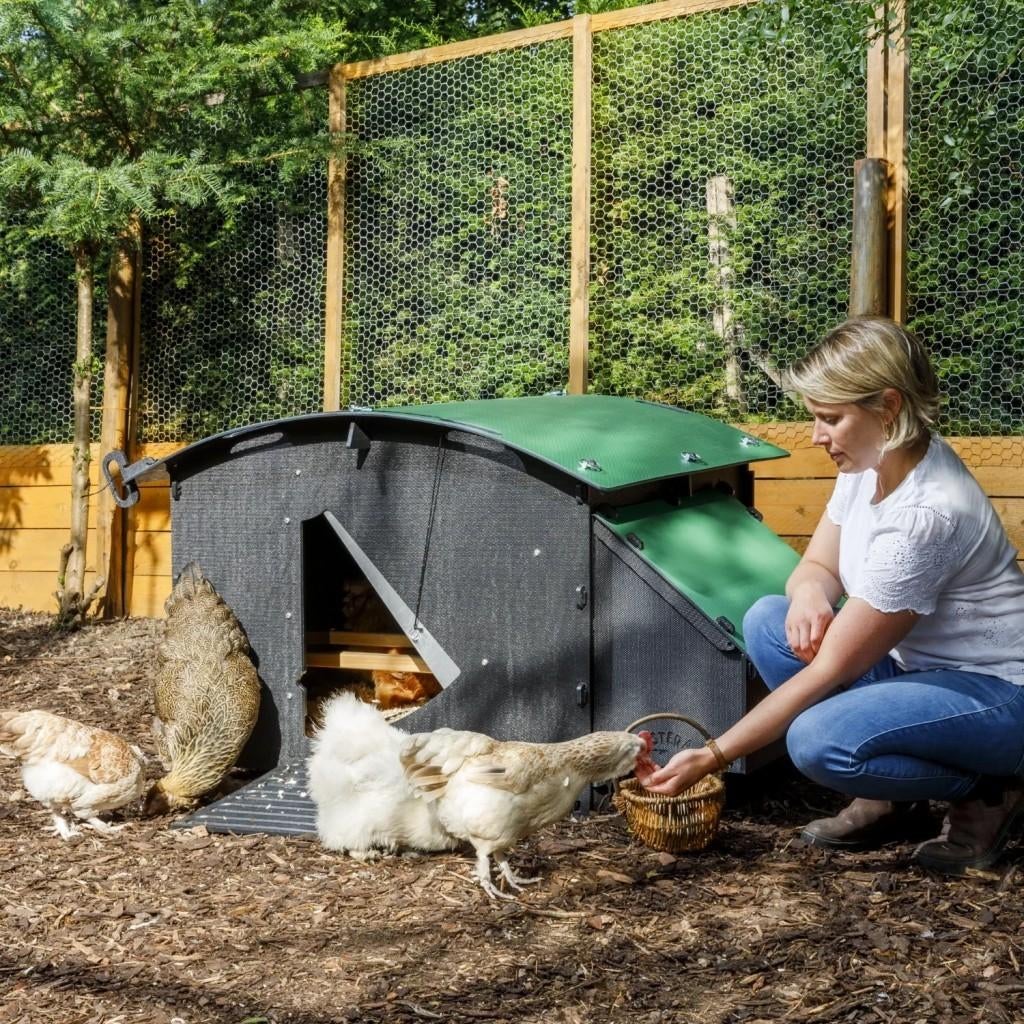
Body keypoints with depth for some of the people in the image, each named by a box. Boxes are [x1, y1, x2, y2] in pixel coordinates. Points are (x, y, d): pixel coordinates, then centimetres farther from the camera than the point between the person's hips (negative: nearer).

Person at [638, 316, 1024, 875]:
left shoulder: (925, 514, -30)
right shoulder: (871, 462, -5)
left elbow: (830, 671, -26)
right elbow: (818, 565, 8)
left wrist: (710, 758, -23)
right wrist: (809, 592, -20)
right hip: (918, 662, 9)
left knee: (818, 740, -31)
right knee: (768, 622, -8)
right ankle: (889, 801, 3)